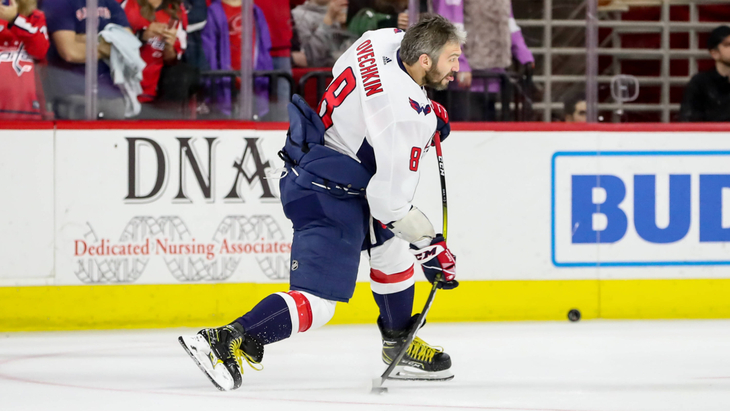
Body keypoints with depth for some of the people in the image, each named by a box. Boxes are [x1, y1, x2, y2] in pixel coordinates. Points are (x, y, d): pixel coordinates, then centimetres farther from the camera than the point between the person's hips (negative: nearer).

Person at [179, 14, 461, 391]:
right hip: (328, 196, -10)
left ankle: (399, 346, 38)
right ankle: (225, 343, -18)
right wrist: (430, 248, -13)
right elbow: (390, 199, -24)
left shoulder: (387, 39, -5)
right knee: (317, 302, -12)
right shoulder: (404, 118, -28)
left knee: (392, 248, 25)